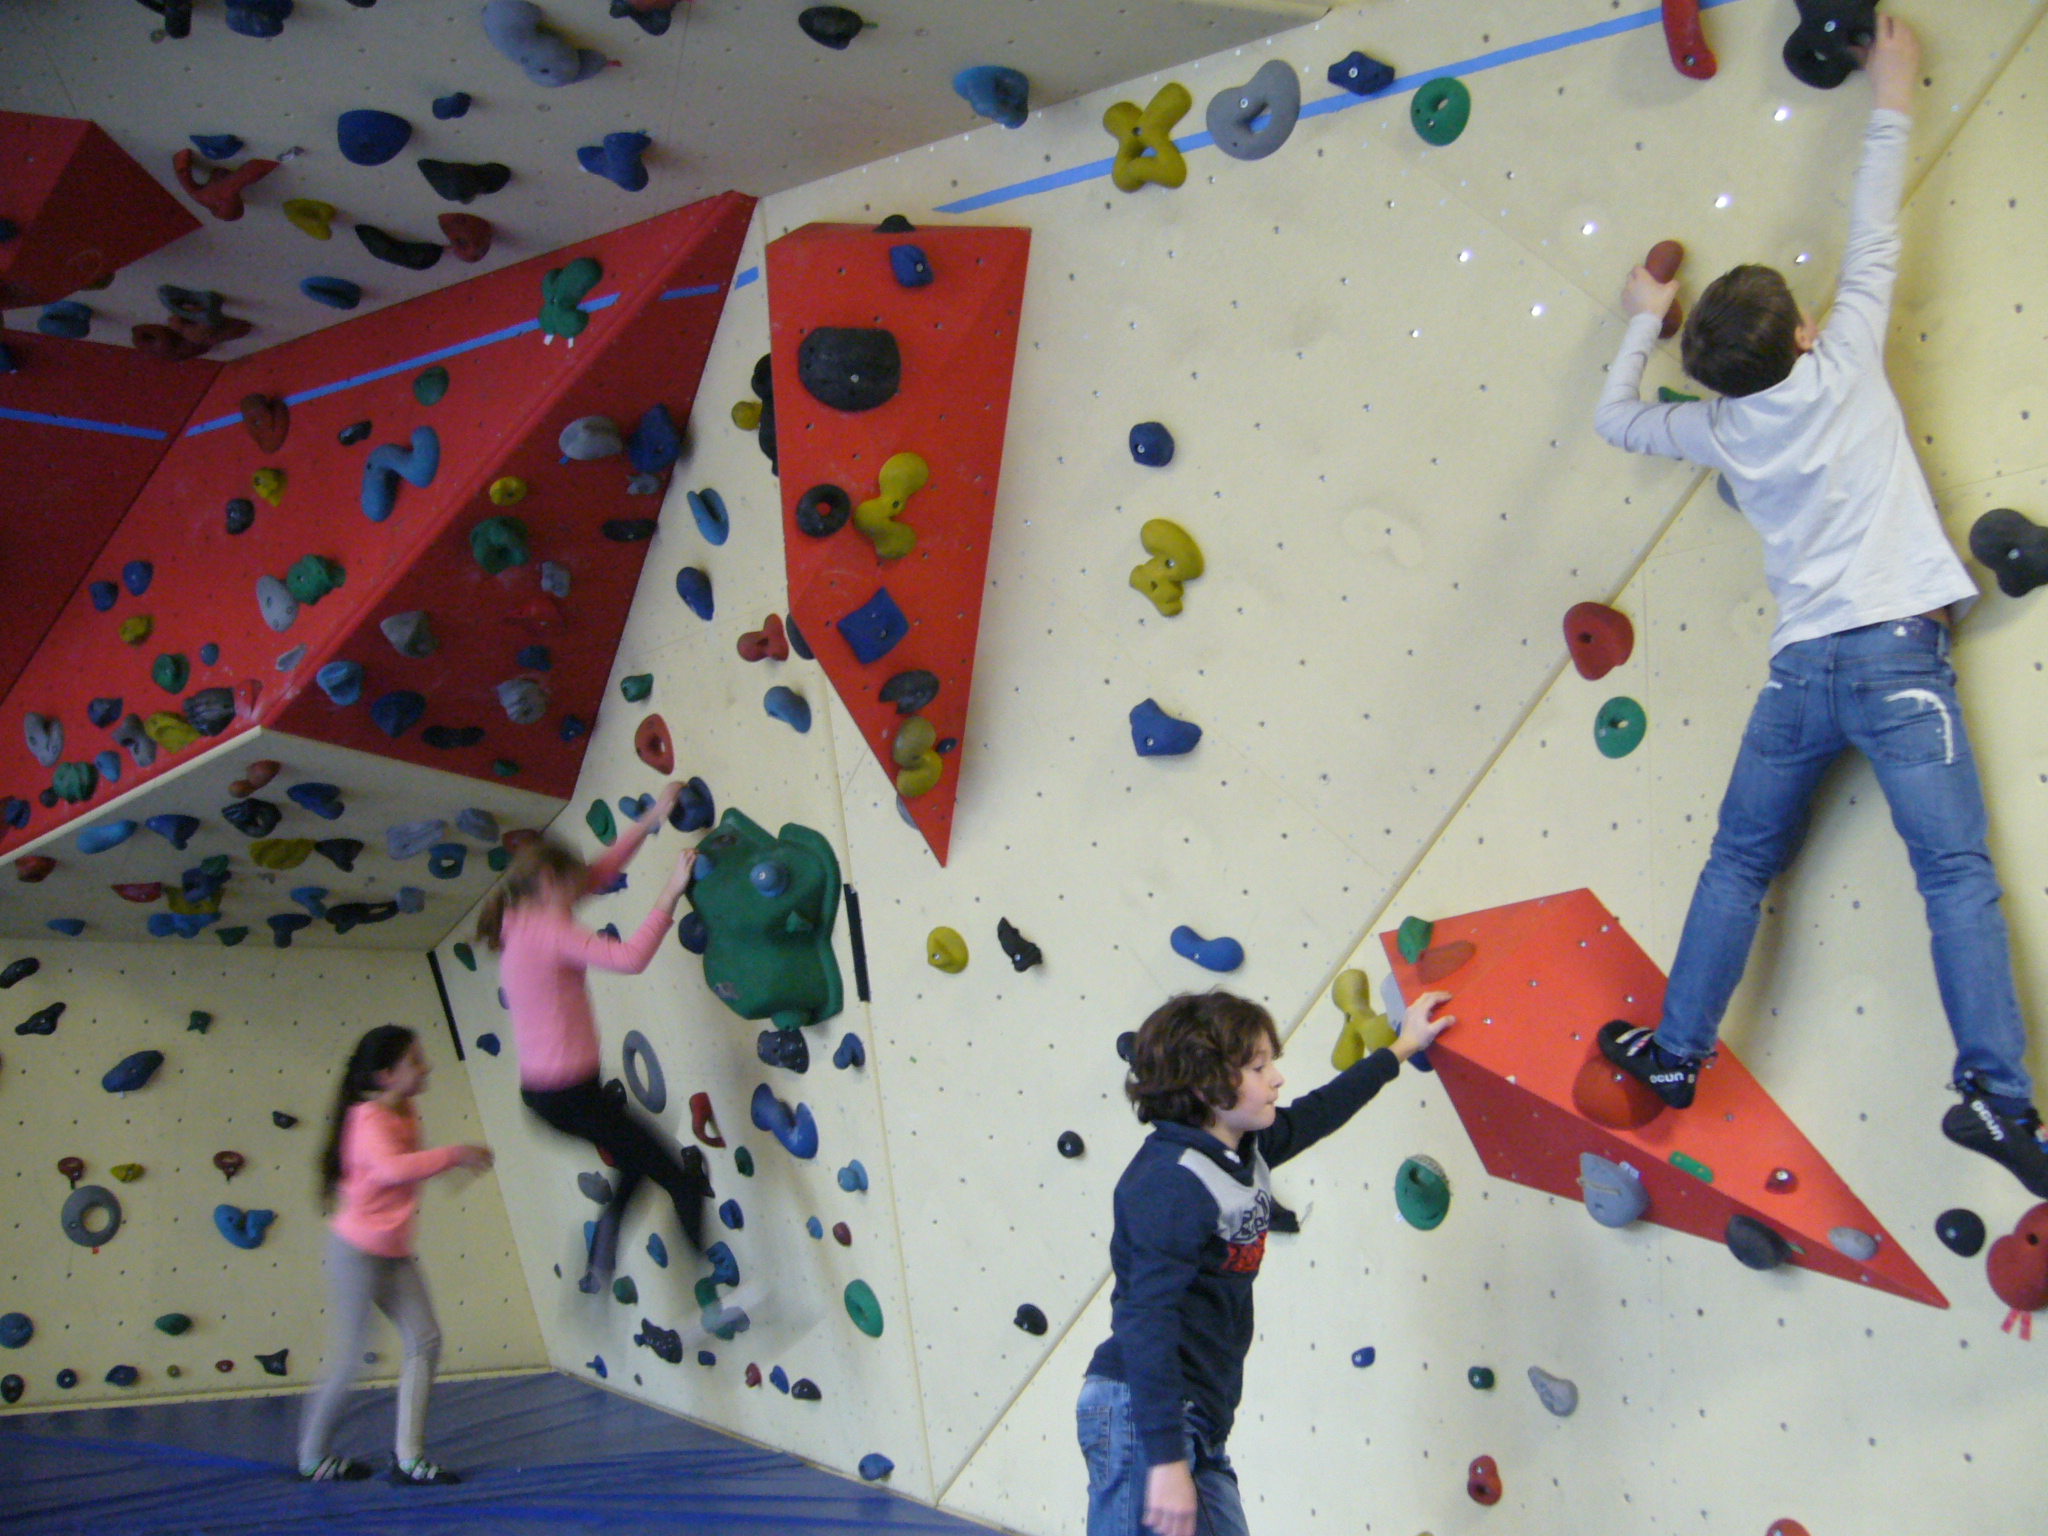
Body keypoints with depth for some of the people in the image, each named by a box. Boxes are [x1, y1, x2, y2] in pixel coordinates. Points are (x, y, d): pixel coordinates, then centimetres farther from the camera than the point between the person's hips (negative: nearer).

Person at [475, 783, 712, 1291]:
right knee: (682, 1179, -3)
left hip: (542, 1089, 10)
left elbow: (601, 871, 13)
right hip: (568, 1092, -10)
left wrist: (651, 819, 11)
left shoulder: (522, 921, 7)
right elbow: (632, 958, -32)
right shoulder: (549, 932, -20)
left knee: (637, 1160, 30)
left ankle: (599, 1270, 36)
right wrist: (671, 892, -25)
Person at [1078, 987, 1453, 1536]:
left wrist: (1402, 1048, 38)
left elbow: (1315, 1112, 27)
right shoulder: (1172, 1182, -20)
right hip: (1142, 1416, -9)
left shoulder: (1245, 1152, 8)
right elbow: (1147, 1318, -25)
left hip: (1199, 1425, 9)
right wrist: (1165, 1460, -27)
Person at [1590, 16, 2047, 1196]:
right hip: (1896, 652, -3)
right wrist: (1891, 102, 22)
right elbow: (1875, 244, 9)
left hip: (1802, 666, 4)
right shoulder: (1842, 368, 0)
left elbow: (1615, 418, 24)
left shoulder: (1722, 429, 8)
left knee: (1740, 865, 15)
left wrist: (1643, 323, 38)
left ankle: (1676, 1053, 21)